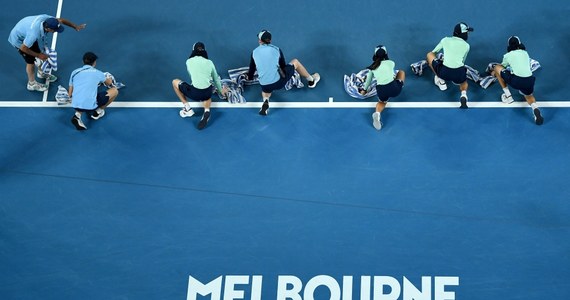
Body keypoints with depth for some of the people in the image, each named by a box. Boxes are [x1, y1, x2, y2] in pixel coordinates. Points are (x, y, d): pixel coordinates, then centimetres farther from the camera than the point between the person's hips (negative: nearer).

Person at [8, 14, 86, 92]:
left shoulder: (46, 19, -27)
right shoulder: (34, 34, -44)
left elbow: (60, 20, -6)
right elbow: (23, 48, -31)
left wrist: (76, 27, -2)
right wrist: (38, 55, -20)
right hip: (19, 40, -7)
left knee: (39, 51, 18)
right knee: (31, 61, 3)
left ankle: (41, 73, 45)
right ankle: (32, 84, 27)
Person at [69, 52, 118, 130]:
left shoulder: (75, 72, 15)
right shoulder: (97, 73, 8)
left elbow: (70, 94, 20)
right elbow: (109, 83, 32)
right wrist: (109, 80, 58)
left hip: (75, 105, 4)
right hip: (90, 106, -4)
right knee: (114, 91, 13)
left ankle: (78, 114, 9)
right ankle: (97, 112, 18)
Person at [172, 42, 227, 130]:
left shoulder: (189, 61, 9)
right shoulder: (209, 62, 13)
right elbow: (216, 78, 24)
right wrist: (220, 91, 43)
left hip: (195, 93, -3)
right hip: (208, 92, 3)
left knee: (175, 82, 23)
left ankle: (187, 109, 18)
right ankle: (207, 110, 6)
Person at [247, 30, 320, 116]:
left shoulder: (254, 52, 4)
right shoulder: (277, 49, 4)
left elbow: (251, 69, 13)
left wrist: (249, 78, 34)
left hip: (265, 86, 1)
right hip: (279, 82, -1)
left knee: (266, 90, 40)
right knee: (295, 62, 21)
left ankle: (266, 100, 4)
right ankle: (311, 80, 37)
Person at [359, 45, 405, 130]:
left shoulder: (373, 67, 16)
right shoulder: (391, 63, 12)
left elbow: (368, 80, 32)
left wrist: (364, 89, 51)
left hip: (381, 91, 0)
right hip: (394, 89, 0)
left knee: (382, 102, 34)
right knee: (401, 72, 25)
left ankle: (377, 113, 3)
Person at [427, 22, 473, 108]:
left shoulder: (445, 40, 14)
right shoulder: (466, 46, 14)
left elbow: (433, 52, 26)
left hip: (444, 72, -1)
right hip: (459, 74, 1)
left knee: (429, 54, 24)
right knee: (463, 82, 38)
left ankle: (440, 81, 22)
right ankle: (463, 95, 2)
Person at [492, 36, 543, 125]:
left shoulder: (508, 55, 12)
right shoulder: (525, 53, 21)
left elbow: (502, 66, 32)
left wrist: (494, 72, 54)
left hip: (516, 81, -4)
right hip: (529, 80, 4)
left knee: (497, 68, 18)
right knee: (528, 96, 35)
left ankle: (508, 96, 21)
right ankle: (535, 109, -2)